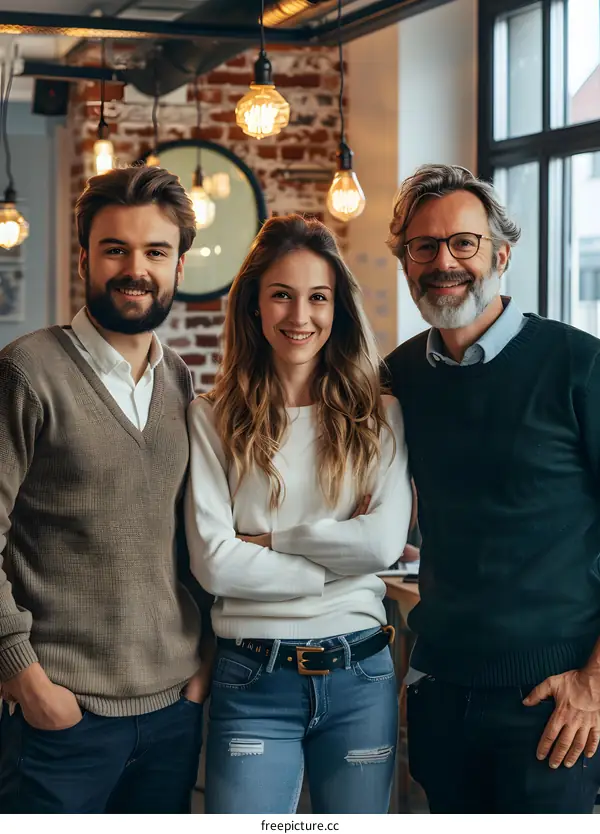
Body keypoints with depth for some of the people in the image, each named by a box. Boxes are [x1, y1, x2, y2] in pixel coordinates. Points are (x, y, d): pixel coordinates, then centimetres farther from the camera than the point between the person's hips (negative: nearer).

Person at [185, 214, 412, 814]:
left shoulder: (378, 415, 4)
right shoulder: (214, 417, 0)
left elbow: (384, 541, -8)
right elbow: (213, 562, -10)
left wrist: (269, 540, -8)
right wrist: (334, 562, -9)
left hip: (359, 675, 2)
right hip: (252, 680, -1)